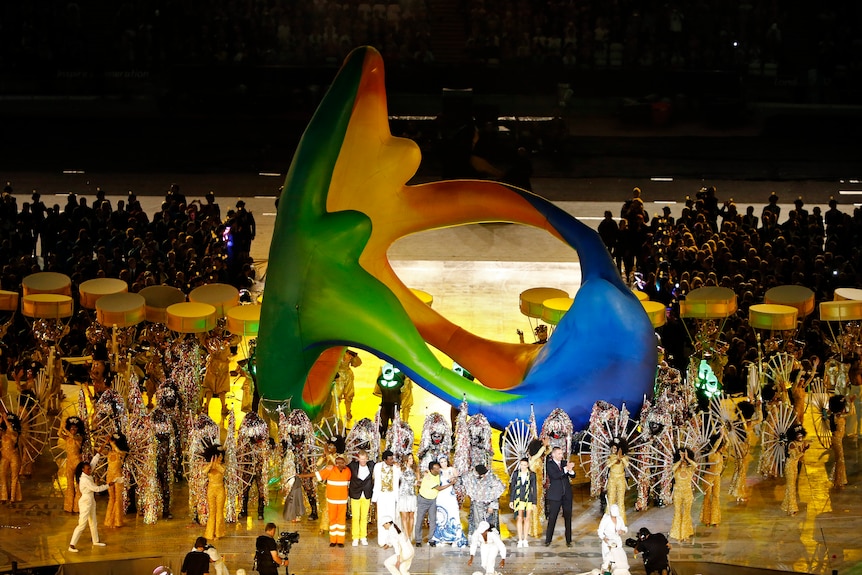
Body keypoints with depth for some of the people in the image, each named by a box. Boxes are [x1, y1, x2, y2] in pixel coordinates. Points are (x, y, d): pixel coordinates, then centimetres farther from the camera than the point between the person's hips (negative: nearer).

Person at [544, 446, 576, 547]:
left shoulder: (564, 463, 10)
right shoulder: (549, 464, -3)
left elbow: (573, 476, 6)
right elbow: (555, 475, -19)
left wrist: (571, 470, -16)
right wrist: (566, 468, -25)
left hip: (567, 494, 4)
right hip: (555, 495, -4)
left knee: (568, 518, 6)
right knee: (552, 518, -2)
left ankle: (568, 540, 12)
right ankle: (548, 540, 6)